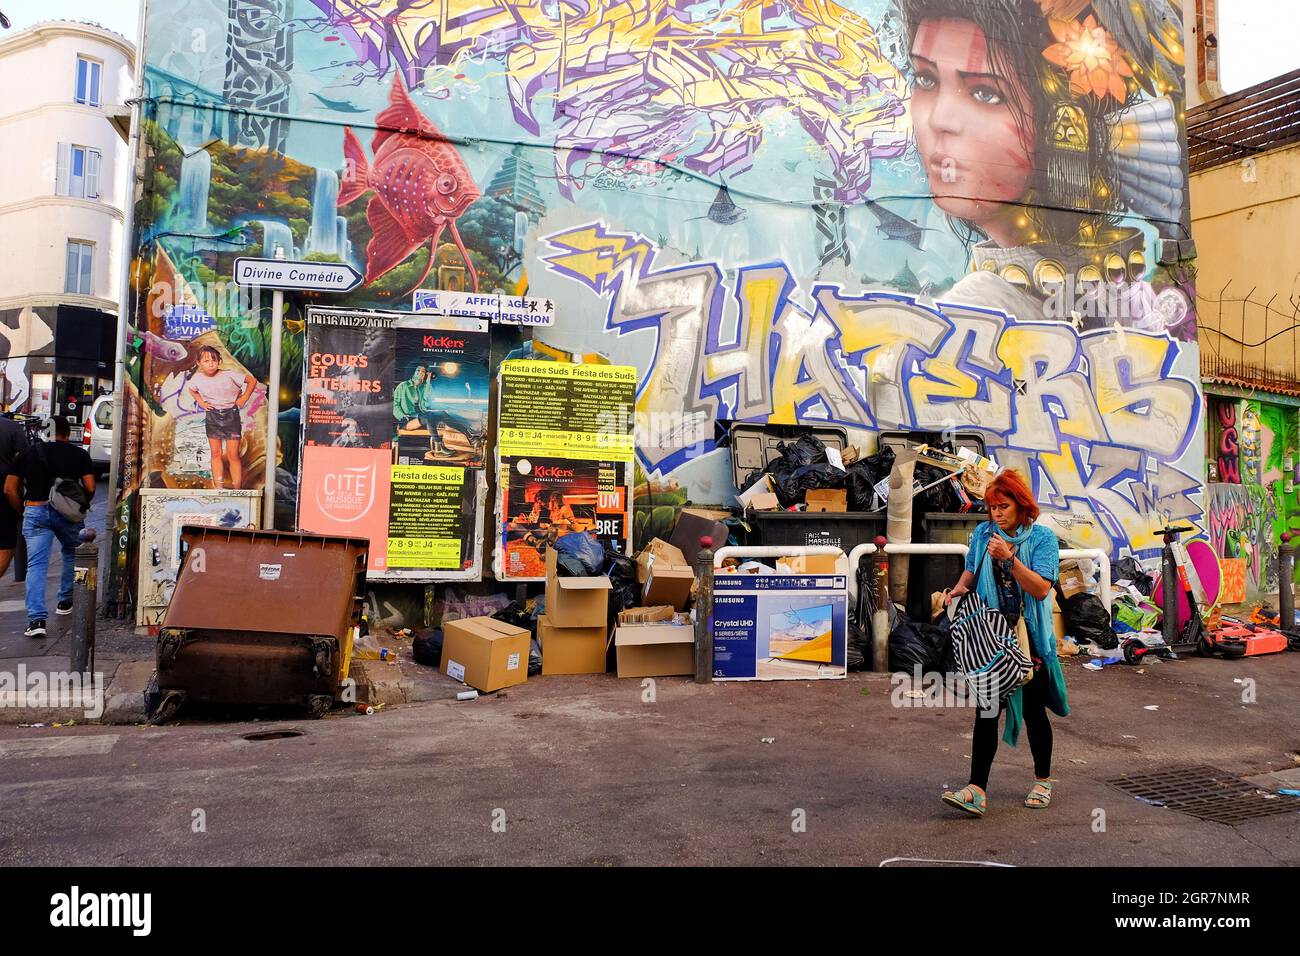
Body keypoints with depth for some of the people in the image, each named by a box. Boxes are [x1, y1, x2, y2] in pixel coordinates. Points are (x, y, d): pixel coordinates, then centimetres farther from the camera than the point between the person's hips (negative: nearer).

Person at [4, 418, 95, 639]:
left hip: (35, 511, 1)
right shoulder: (79, 454, 4)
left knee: (36, 565, -3)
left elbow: (9, 490, 8)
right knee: (72, 554, 24)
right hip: (67, 511, 0)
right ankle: (65, 602, 32)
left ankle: (36, 619, -14)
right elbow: (90, 488, -3)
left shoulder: (27, 453, 10)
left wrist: (23, 511, 20)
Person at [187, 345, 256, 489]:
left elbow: (252, 380, -6)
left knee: (233, 455, -4)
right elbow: (192, 390, 20)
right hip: (212, 416, 3)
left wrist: (244, 399, -7)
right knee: (215, 453, 5)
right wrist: (201, 402, 5)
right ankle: (218, 487, 9)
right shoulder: (197, 378, -4)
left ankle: (237, 489, 0)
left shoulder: (229, 375, -15)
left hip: (230, 414, -3)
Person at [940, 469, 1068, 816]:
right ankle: (977, 790, -5)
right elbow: (971, 572, 19)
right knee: (986, 710, -2)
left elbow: (1041, 588, -15)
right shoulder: (983, 534, 6)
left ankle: (1043, 781, 31)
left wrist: (1009, 558, -25)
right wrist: (960, 588, -2)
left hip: (1030, 636, -2)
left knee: (1033, 709, 10)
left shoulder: (1042, 538, -5)